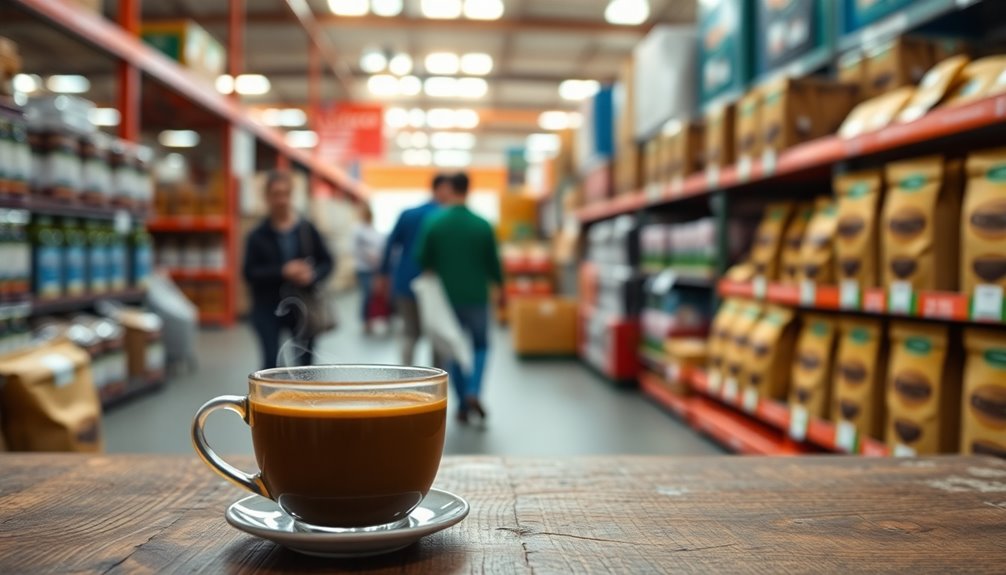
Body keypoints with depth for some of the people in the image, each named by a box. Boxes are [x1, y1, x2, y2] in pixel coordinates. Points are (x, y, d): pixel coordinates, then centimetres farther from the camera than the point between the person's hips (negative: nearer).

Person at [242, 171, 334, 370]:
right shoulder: (258, 236, -2)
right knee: (271, 363, -8)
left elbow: (327, 261, 6)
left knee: (305, 361, 9)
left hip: (302, 307, 2)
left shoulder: (307, 230, 2)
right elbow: (250, 272, -9)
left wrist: (313, 275, -16)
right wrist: (283, 272, -21)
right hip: (268, 309, -2)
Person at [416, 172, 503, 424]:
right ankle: (473, 392, -6)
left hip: (448, 297, 1)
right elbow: (493, 261, 0)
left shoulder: (433, 223, -7)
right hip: (477, 296, -1)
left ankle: (463, 406, 14)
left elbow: (423, 261, -2)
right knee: (481, 345, 16)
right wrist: (499, 287, 17)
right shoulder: (482, 225, -8)